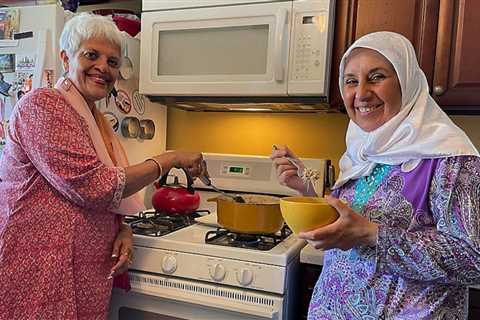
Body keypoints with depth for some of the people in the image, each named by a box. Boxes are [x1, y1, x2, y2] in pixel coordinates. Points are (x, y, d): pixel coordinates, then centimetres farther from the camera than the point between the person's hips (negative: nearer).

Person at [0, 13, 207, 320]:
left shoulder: (98, 121, 12)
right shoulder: (43, 105, -13)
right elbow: (93, 188, -22)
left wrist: (123, 230, -3)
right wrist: (170, 159, -15)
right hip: (38, 275, -7)